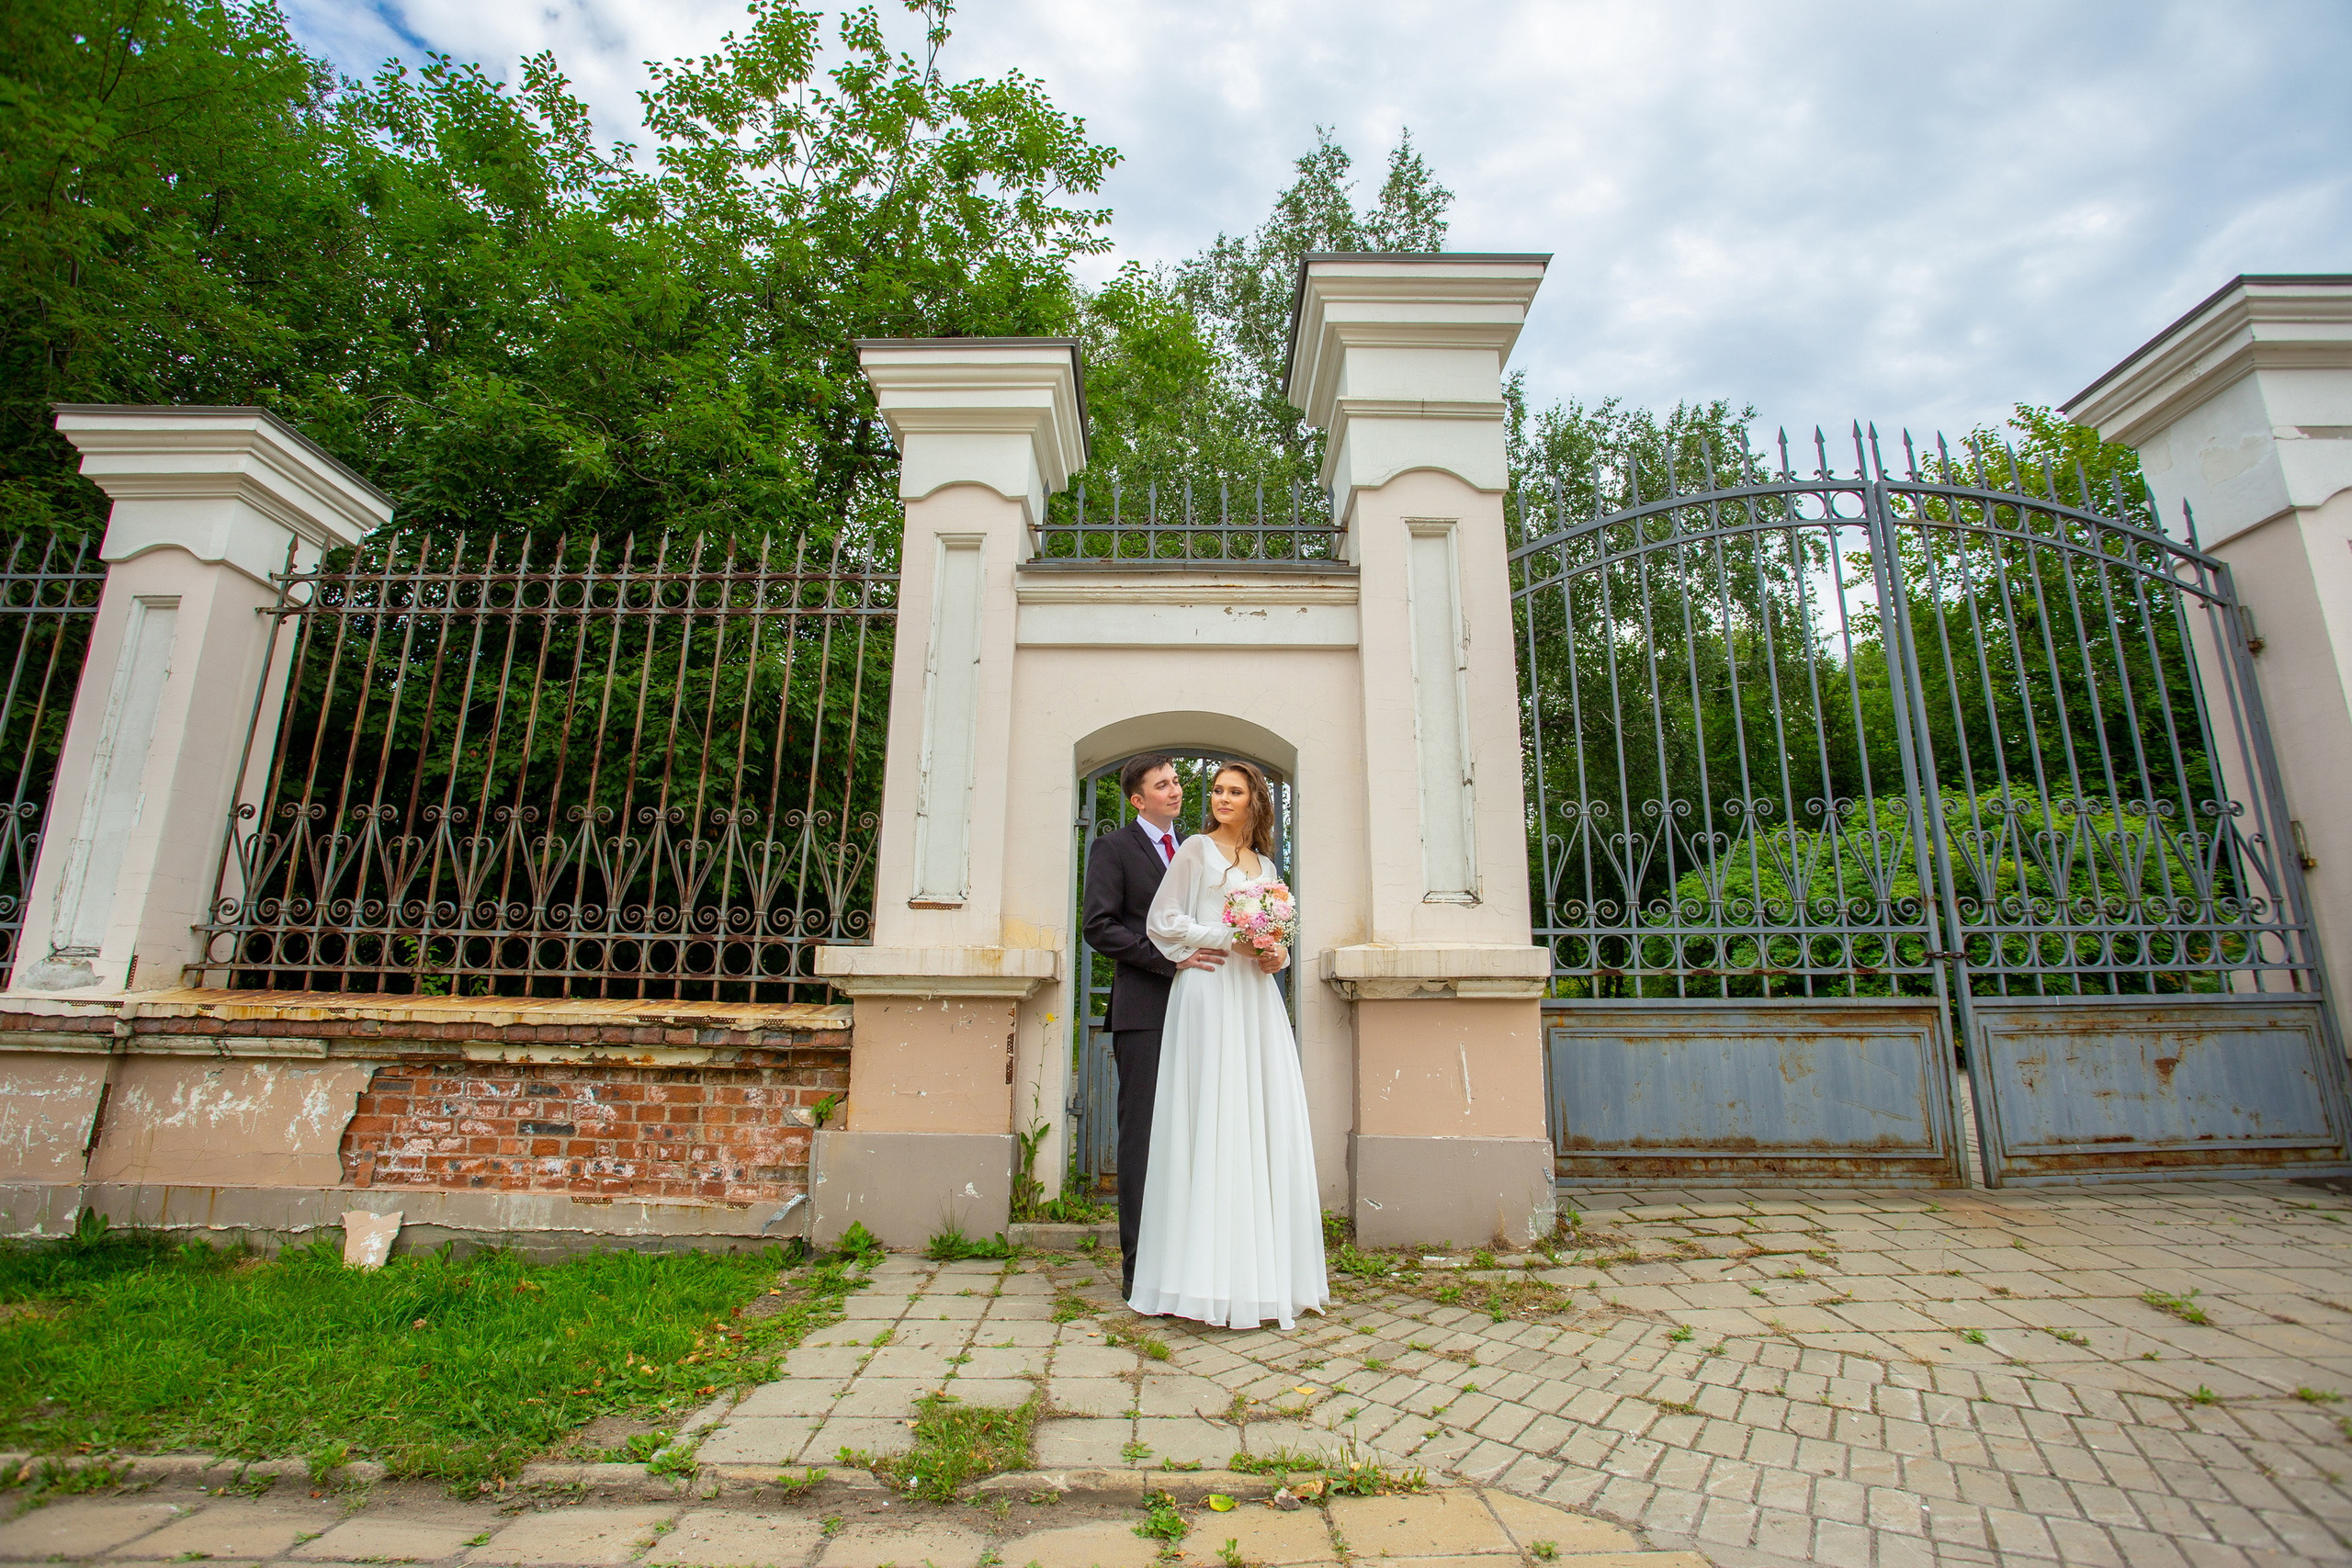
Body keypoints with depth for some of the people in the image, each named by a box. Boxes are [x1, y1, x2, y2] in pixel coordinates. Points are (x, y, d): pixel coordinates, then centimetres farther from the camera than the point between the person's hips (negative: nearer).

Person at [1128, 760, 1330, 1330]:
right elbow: (1162, 922, -4)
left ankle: (1264, 1272, 10)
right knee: (1214, 1121, -8)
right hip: (1209, 991, -6)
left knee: (1268, 1122, 2)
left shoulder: (1265, 864, 20)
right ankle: (1214, 1277, -3)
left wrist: (1276, 954, 2)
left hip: (1257, 997, 6)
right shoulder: (1196, 849, 3)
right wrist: (1226, 938, -13)